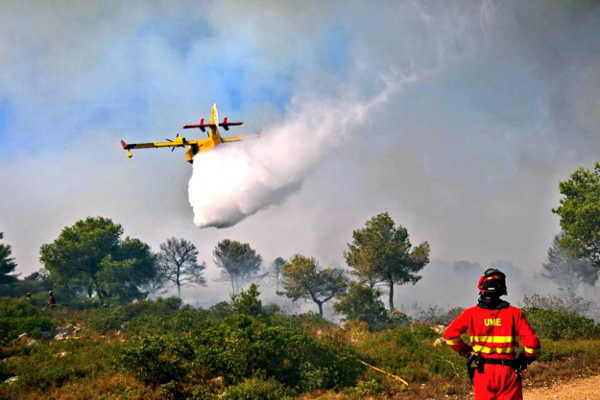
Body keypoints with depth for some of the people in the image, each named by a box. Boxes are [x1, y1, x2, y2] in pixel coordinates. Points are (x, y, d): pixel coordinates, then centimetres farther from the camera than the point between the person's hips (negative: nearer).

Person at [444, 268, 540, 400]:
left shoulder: (471, 313, -2)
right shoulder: (514, 313, -3)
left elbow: (450, 335, -7)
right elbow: (532, 342, -10)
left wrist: (465, 351, 9)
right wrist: (524, 361, 9)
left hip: (483, 370, 1)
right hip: (509, 371, -1)